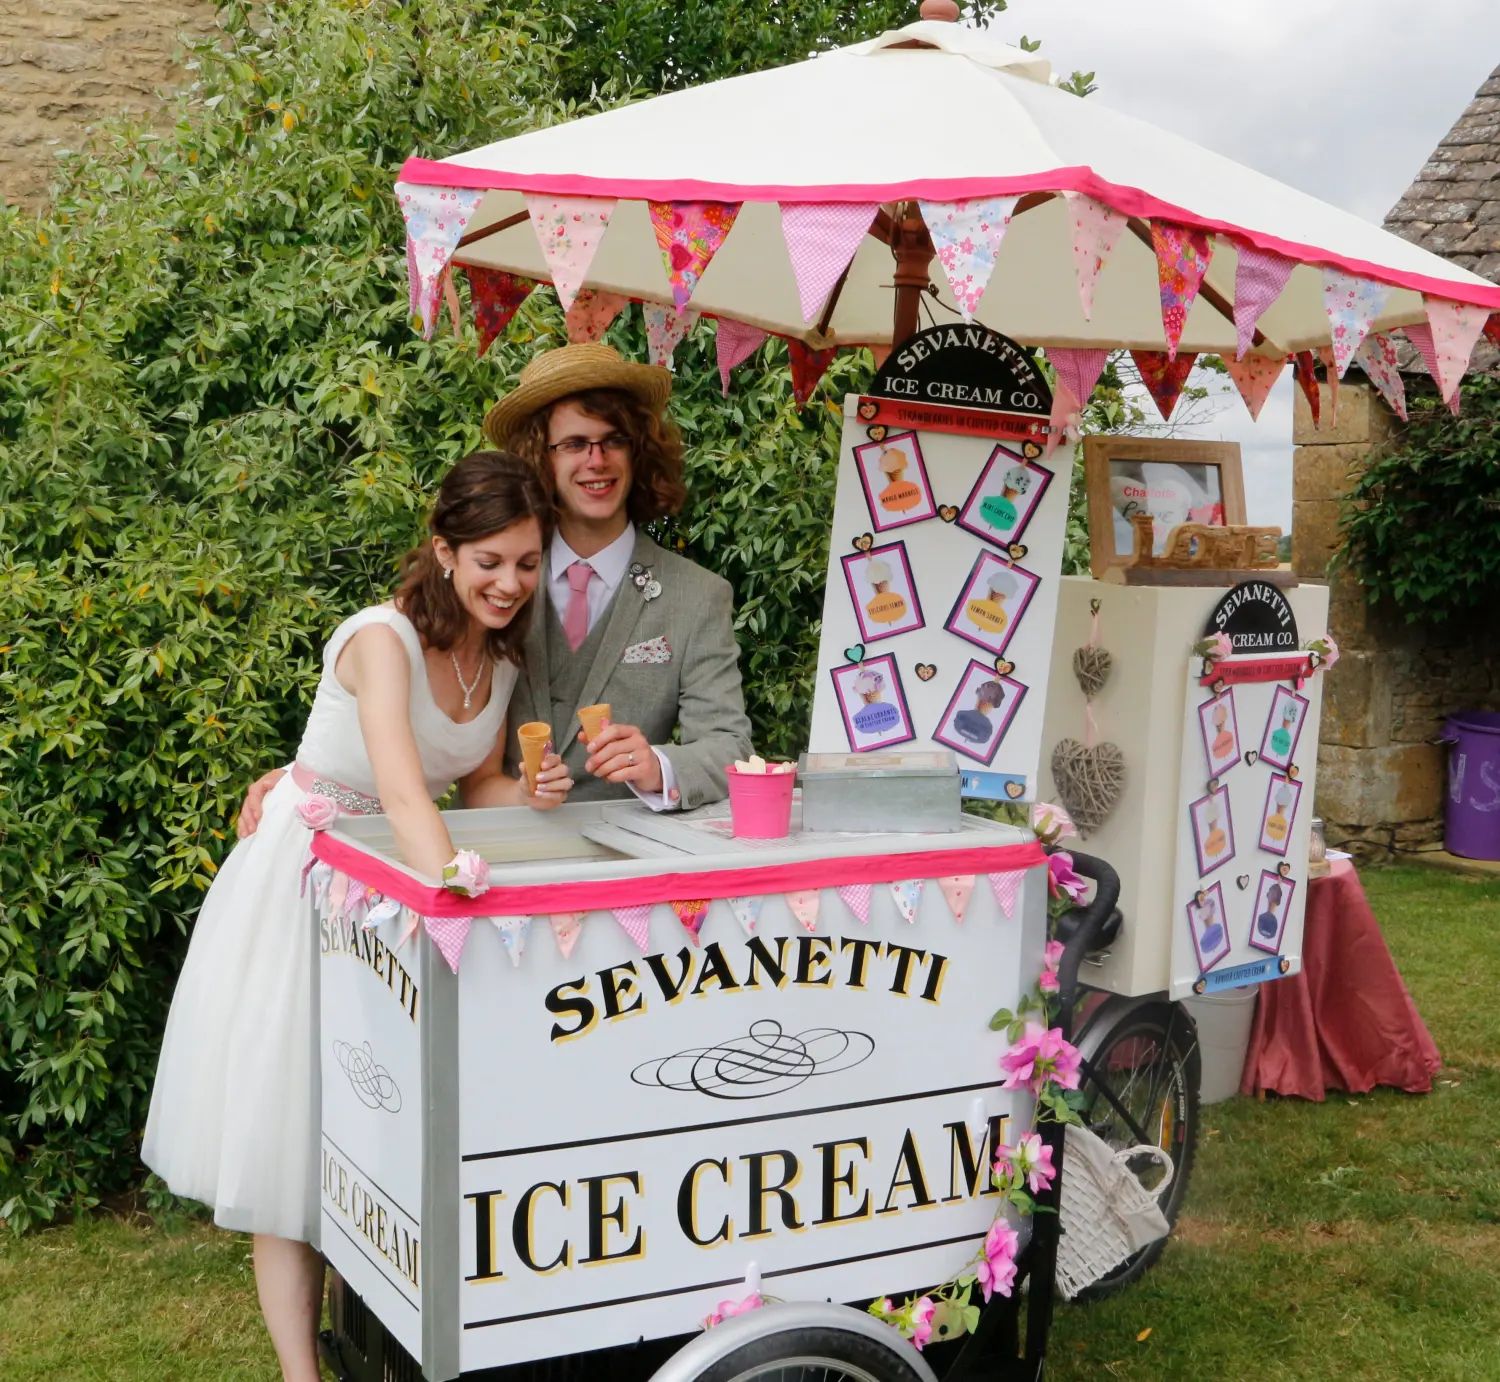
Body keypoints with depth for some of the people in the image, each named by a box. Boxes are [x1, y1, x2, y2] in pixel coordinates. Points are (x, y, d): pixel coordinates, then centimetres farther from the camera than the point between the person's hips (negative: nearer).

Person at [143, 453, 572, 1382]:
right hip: (307, 878, -7)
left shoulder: (503, 658, -2)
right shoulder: (385, 638, -25)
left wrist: (533, 792, -11)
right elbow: (404, 792, -40)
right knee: (292, 1116, 2)